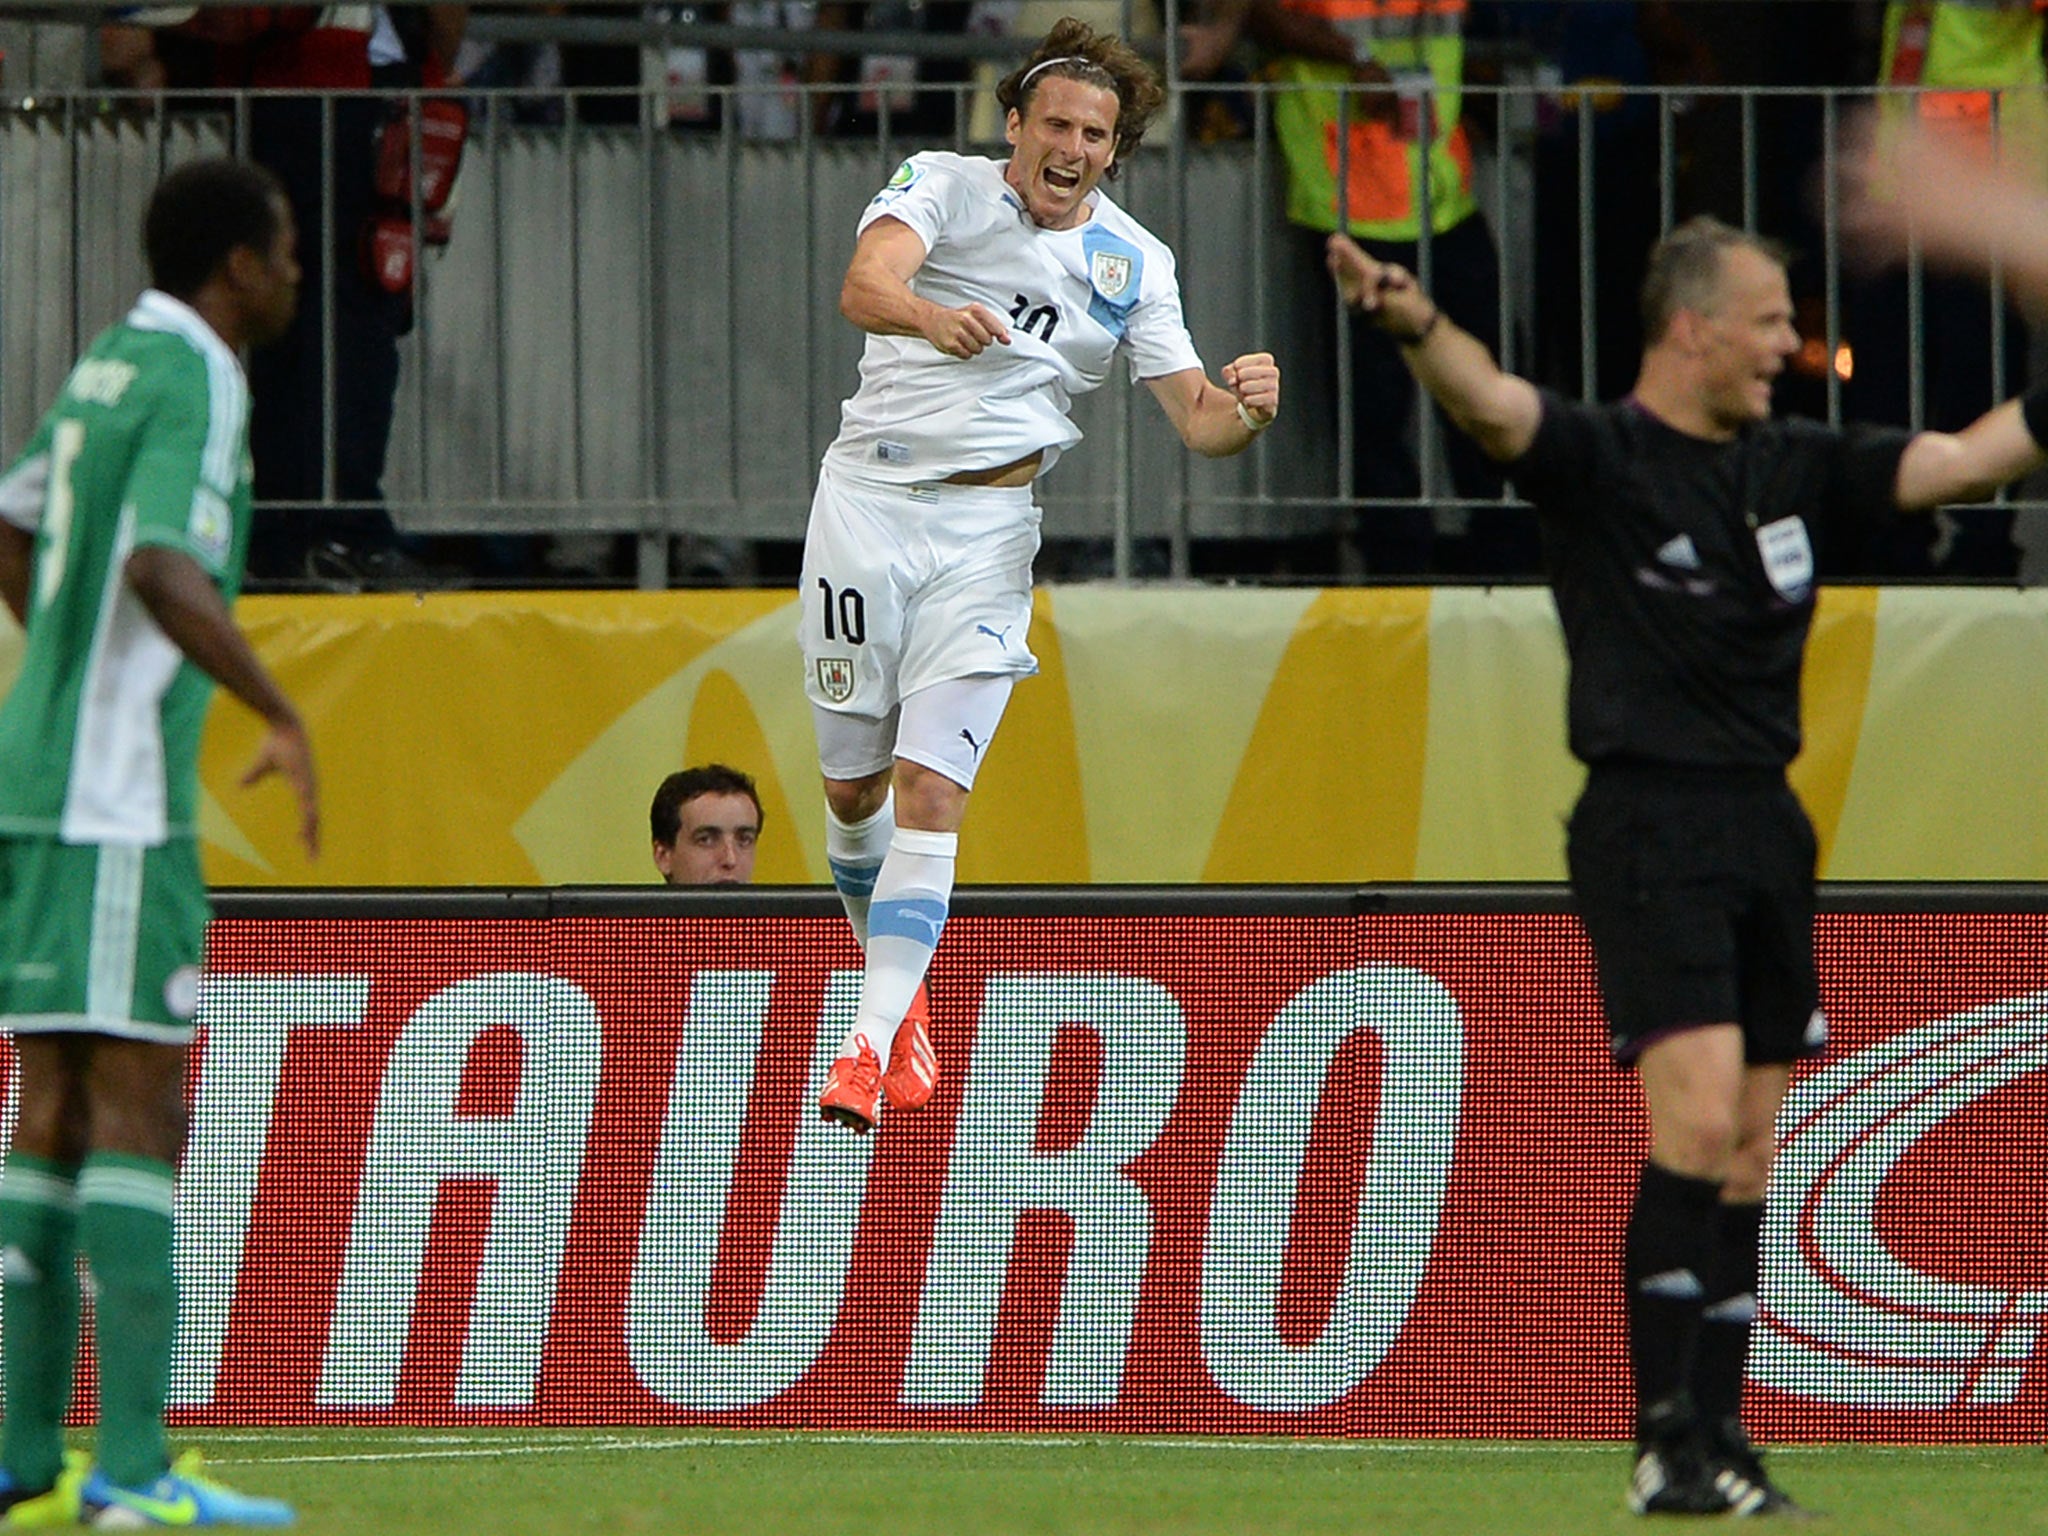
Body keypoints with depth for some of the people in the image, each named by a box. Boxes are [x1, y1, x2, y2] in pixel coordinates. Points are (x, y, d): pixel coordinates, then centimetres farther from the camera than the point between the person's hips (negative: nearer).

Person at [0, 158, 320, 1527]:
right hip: (115, 809, -9)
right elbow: (163, 569, -27)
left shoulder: (111, 369, 16)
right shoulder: (195, 385, -12)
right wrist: (281, 717, -22)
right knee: (141, 1109, -10)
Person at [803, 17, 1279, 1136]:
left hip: (986, 528, 0)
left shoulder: (1133, 263, 4)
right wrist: (932, 318, -45)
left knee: (931, 794, -12)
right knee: (853, 787, 7)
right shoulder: (942, 186, -3)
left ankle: (871, 1043, -14)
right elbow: (863, 287, -23)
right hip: (868, 497, 0)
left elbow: (1196, 417, 2)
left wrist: (1248, 408, -22)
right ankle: (893, 972, 33)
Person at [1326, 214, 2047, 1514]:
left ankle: (1720, 1435, 13)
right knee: (1698, 1119, -18)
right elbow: (1492, 404, -26)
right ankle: (1667, 1440, -17)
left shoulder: (1794, 468, 12)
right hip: (1649, 827, -7)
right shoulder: (1597, 458, -7)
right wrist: (1416, 323, -45)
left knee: (1751, 1151, 7)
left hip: (1767, 828, 7)